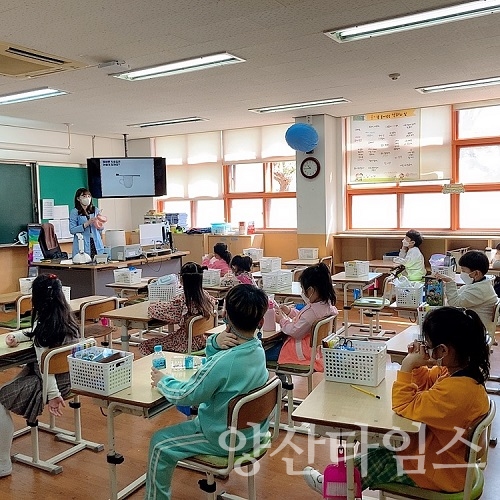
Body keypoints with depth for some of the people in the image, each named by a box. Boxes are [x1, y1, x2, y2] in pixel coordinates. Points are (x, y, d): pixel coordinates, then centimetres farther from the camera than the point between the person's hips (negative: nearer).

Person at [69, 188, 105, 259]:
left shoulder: (96, 210, 11)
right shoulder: (74, 212, 0)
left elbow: (101, 229, 16)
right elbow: (72, 230, -8)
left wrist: (100, 226, -7)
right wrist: (87, 224, -15)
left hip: (96, 244, 3)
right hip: (82, 245, -3)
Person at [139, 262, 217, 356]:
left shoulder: (181, 300, -25)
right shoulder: (205, 295, -6)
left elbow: (155, 310, -22)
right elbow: (213, 302, 18)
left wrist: (151, 306, 2)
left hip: (186, 344, -7)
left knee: (144, 345, 9)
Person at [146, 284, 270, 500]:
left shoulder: (224, 361, -32)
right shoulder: (258, 349, -8)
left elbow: (186, 395, -19)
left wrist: (162, 381, -2)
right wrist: (216, 342, -16)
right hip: (253, 430, 8)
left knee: (160, 444, 5)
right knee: (197, 412, 33)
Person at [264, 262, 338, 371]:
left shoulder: (312, 310, -31)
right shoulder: (328, 305, -1)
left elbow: (295, 332, -20)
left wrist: (282, 320, -4)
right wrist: (290, 311, 10)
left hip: (303, 352, -10)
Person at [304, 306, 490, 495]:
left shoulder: (454, 390, -36)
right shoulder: (460, 370, -7)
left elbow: (404, 408, -26)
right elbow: (426, 382, 11)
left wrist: (407, 366, -25)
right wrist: (416, 363, -8)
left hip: (440, 471, -9)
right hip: (439, 450, 9)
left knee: (376, 459, 4)